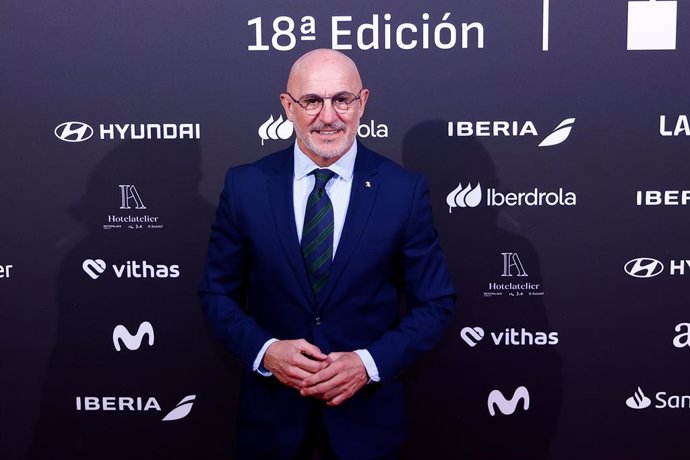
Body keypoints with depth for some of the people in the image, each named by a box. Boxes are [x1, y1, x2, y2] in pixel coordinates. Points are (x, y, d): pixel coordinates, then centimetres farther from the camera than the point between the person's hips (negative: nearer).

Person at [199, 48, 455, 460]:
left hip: (366, 409, 0)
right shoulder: (245, 185, -6)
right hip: (271, 409, 1)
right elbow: (218, 293, 1)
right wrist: (265, 350, -15)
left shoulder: (405, 190, -9)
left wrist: (369, 363, -15)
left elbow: (435, 302, -4)